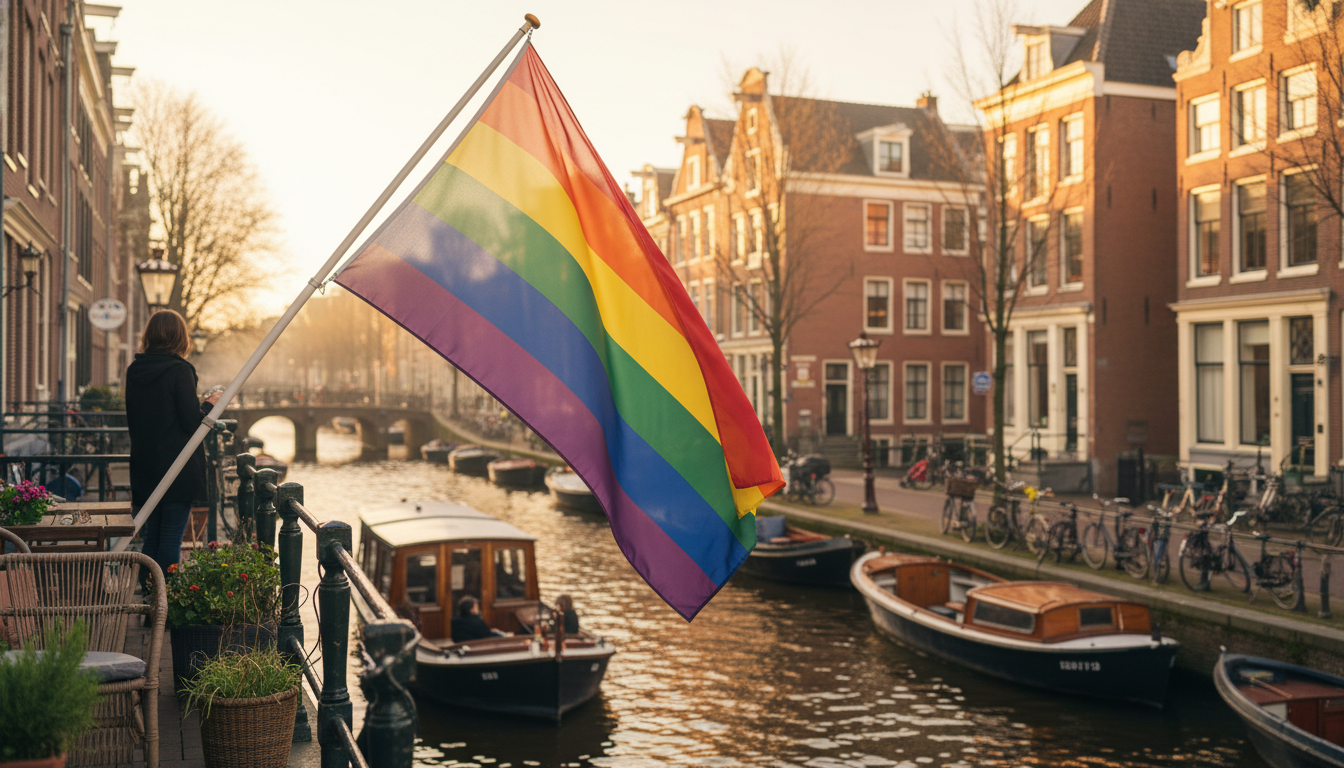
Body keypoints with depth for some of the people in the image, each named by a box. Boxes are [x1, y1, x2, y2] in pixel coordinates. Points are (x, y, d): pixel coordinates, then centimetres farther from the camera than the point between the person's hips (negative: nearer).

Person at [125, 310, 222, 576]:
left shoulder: (134, 370, 6)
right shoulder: (179, 370, -13)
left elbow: (132, 420, 15)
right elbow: (192, 422, -15)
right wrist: (208, 404, 3)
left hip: (144, 466, 6)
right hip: (177, 469, -6)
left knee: (151, 539, 14)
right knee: (171, 541, -1)